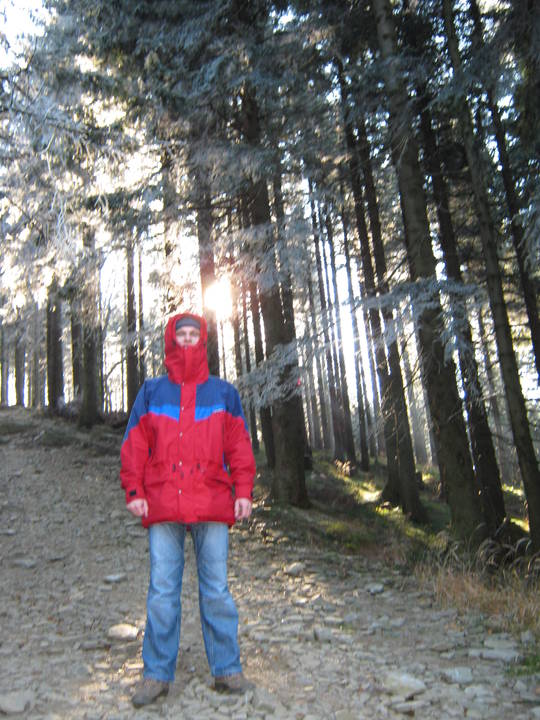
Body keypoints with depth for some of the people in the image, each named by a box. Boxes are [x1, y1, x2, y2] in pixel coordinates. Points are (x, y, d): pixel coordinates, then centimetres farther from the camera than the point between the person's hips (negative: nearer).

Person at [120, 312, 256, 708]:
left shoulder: (223, 392, 12)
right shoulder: (152, 391, 12)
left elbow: (239, 443, 8)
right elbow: (135, 443, 8)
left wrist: (243, 490, -1)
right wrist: (134, 490, -2)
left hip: (212, 504, 0)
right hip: (163, 505, 0)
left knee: (217, 589, 4)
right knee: (162, 590, 4)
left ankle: (227, 669, 15)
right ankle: (157, 674, 14)